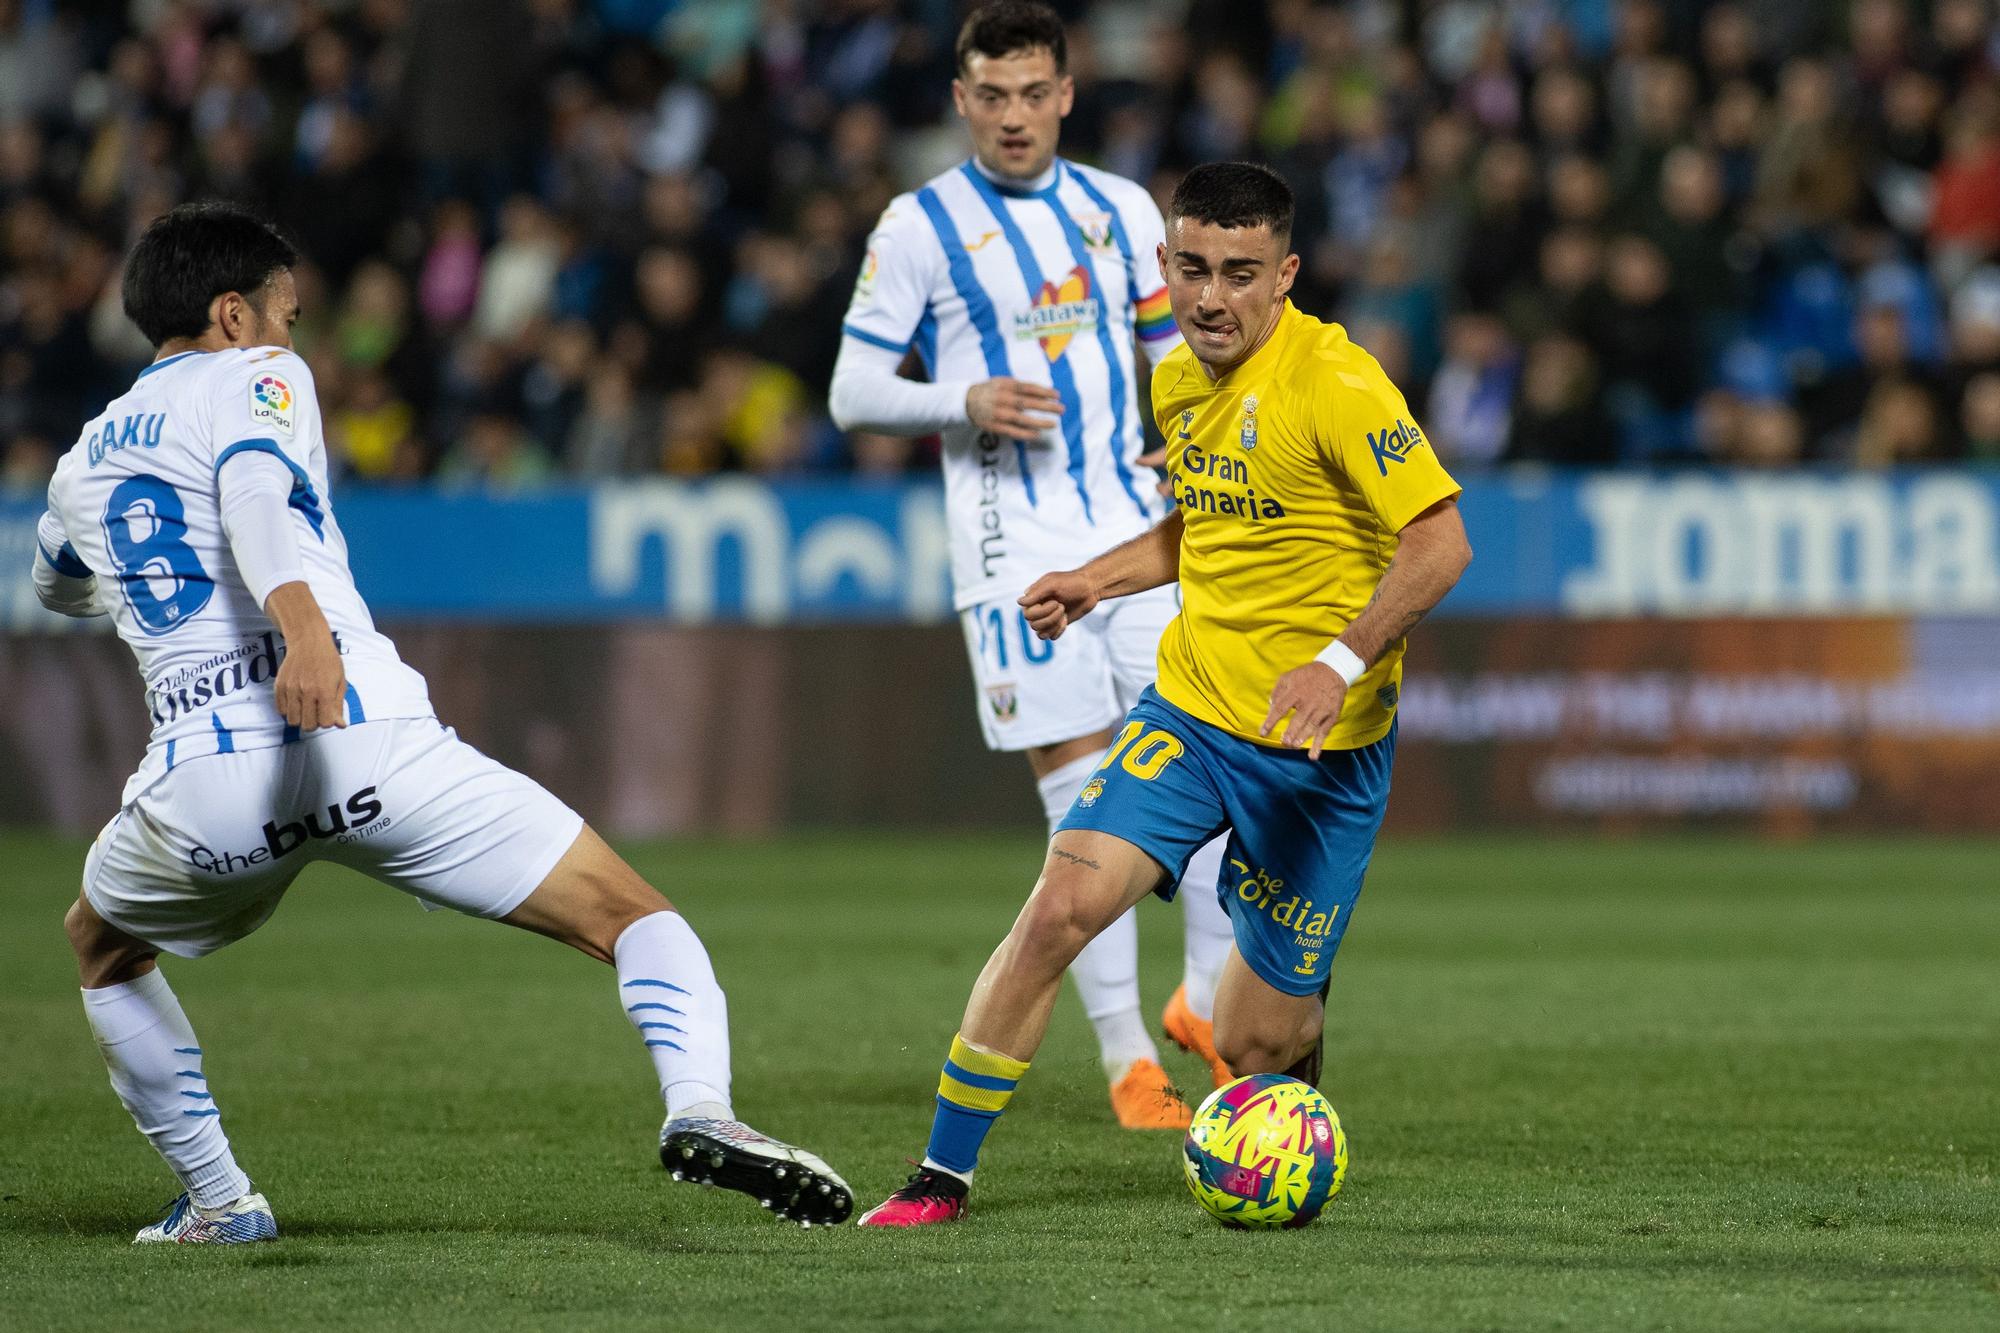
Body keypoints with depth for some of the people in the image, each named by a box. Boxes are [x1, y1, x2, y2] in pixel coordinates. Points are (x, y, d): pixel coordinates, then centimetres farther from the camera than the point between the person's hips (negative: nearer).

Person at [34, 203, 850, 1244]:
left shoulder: (83, 463, 26)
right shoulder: (253, 378, 11)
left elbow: (59, 591, 48)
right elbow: (256, 494, -12)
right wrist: (304, 628, -30)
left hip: (202, 785, 4)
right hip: (361, 742, -4)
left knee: (103, 942, 36)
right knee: (631, 915, 0)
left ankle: (215, 1198, 27)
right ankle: (698, 1107, -27)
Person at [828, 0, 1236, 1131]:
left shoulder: (1122, 211, 11)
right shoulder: (920, 226, 0)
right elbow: (854, 391, 1)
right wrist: (965, 405, -16)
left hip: (1140, 523, 4)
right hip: (1017, 551, -4)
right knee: (1086, 800, -5)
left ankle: (1206, 999, 15)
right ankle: (1129, 1064, 2)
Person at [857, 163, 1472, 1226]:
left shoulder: (1332, 383, -17)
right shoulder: (1179, 381, 7)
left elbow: (1440, 543, -21)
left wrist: (1340, 662, -31)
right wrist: (1101, 578, 12)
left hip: (1318, 742, -5)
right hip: (1189, 708, 5)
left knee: (1252, 1045, 1)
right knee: (1059, 908, -18)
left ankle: (1299, 1025, 41)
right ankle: (942, 1178, -9)